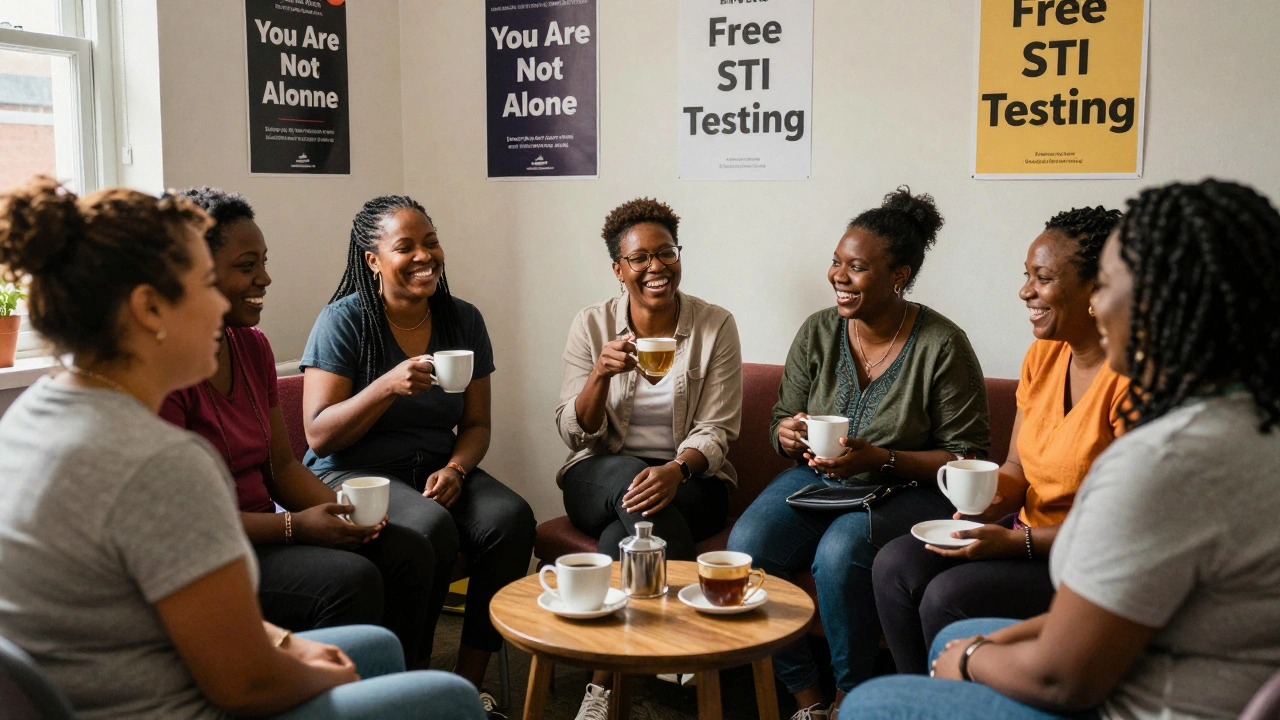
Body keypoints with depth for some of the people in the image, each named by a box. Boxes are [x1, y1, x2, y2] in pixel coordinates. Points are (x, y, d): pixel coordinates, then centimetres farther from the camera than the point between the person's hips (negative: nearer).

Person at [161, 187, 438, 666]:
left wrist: (343, 510, -6)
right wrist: (296, 526, -20)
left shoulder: (252, 345, 9)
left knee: (409, 553, -5)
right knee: (349, 579, -26)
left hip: (261, 527, 9)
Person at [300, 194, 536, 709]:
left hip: (436, 469, 5)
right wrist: (388, 387, -23)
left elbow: (476, 424, 11)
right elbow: (319, 435, -10)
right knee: (432, 528, -34)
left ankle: (470, 683, -11)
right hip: (352, 473, -4)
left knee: (511, 518, -24)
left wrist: (455, 469, -10)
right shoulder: (344, 320, -6)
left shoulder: (463, 320, 7)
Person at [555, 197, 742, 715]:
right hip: (601, 476, 1)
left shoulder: (714, 326, -2)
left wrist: (676, 470, -28)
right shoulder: (592, 325, 1)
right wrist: (602, 373, -22)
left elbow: (715, 431, -6)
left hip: (688, 480, -1)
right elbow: (574, 434, -3)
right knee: (631, 480, -35)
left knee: (620, 537, -32)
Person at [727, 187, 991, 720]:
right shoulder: (818, 332, 1)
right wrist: (787, 433, -14)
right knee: (746, 546, -23)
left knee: (839, 552, -34)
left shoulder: (942, 346, -13)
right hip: (818, 479, 5)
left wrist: (880, 460, -23)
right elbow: (781, 421, 12)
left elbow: (968, 457, -10)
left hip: (907, 491, -4)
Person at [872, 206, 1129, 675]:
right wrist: (989, 491, -13)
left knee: (947, 596, -24)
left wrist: (1015, 541, -21)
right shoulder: (1043, 355, 6)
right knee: (894, 566, -9)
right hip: (1030, 534, 8)